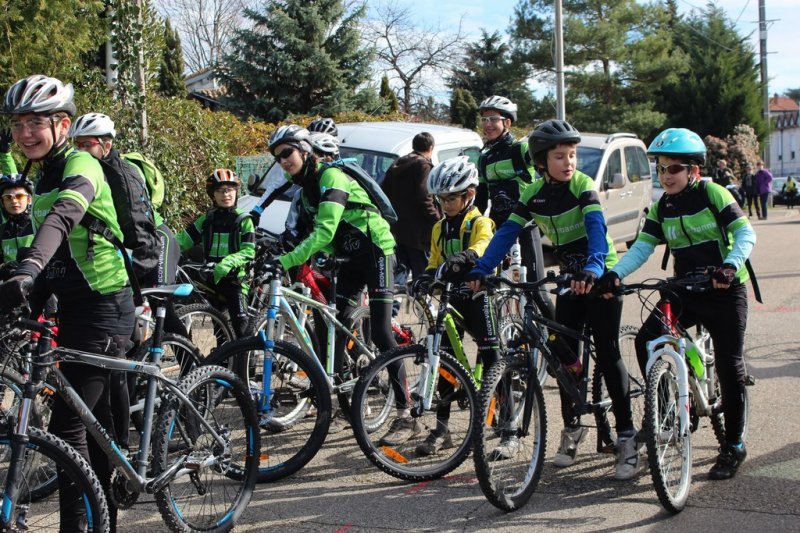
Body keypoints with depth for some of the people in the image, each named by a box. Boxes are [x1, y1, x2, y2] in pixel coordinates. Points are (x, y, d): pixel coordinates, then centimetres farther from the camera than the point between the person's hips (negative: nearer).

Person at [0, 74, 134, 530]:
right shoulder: (44, 175, 11)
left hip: (104, 305, -9)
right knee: (96, 419, 16)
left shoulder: (80, 165, -17)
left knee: (67, 424, -12)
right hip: (75, 306, 9)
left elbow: (63, 216, -37)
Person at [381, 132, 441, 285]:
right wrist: (438, 220, -12)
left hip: (397, 229, 8)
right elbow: (424, 198, -19)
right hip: (418, 232, -8)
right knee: (423, 277, -3)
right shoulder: (424, 165, -9)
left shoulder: (396, 165, 16)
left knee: (398, 271, 13)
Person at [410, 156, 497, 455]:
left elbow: (483, 246, -27)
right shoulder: (440, 229, 13)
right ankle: (441, 429, 9)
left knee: (491, 359, -6)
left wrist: (464, 257, -48)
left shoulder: (480, 223, -6)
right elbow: (435, 262, 14)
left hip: (477, 295, -6)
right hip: (451, 298, 6)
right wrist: (426, 277, -10)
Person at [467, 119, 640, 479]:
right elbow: (507, 232, -6)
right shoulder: (534, 194, -2)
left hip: (601, 277, -5)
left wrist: (593, 268, -48)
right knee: (565, 355, 3)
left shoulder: (583, 186, -16)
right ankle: (572, 427, 21)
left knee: (607, 354, -8)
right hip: (569, 279, 5)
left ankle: (627, 437, -3)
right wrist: (481, 270, -17)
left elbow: (597, 229, -31)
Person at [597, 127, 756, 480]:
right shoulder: (661, 208, 3)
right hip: (685, 292, 5)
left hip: (725, 292, -4)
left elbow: (745, 233, -14)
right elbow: (642, 247, -4)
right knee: (646, 340, -15)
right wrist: (615, 272, -22)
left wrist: (730, 265, -33)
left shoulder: (713, 194, -10)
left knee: (728, 367, -1)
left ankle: (733, 446, 13)